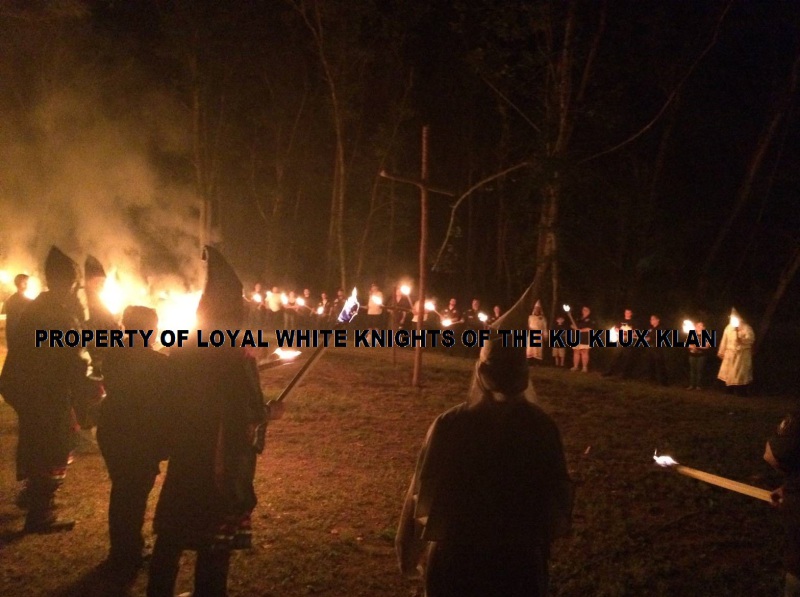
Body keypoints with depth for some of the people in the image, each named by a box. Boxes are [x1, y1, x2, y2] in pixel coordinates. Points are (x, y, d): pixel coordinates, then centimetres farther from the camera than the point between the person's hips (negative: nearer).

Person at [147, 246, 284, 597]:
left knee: (173, 533, 18)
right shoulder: (238, 360, -19)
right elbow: (250, 420, -18)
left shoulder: (183, 350, -1)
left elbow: (171, 399, 9)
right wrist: (270, 413, 3)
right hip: (224, 466, -5)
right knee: (216, 541, 9)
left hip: (185, 460, 5)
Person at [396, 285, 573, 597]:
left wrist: (409, 552, 5)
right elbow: (559, 497, -3)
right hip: (521, 560, 1)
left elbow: (422, 494, -11)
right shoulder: (542, 427, -14)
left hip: (457, 558, -1)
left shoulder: (450, 425, -19)